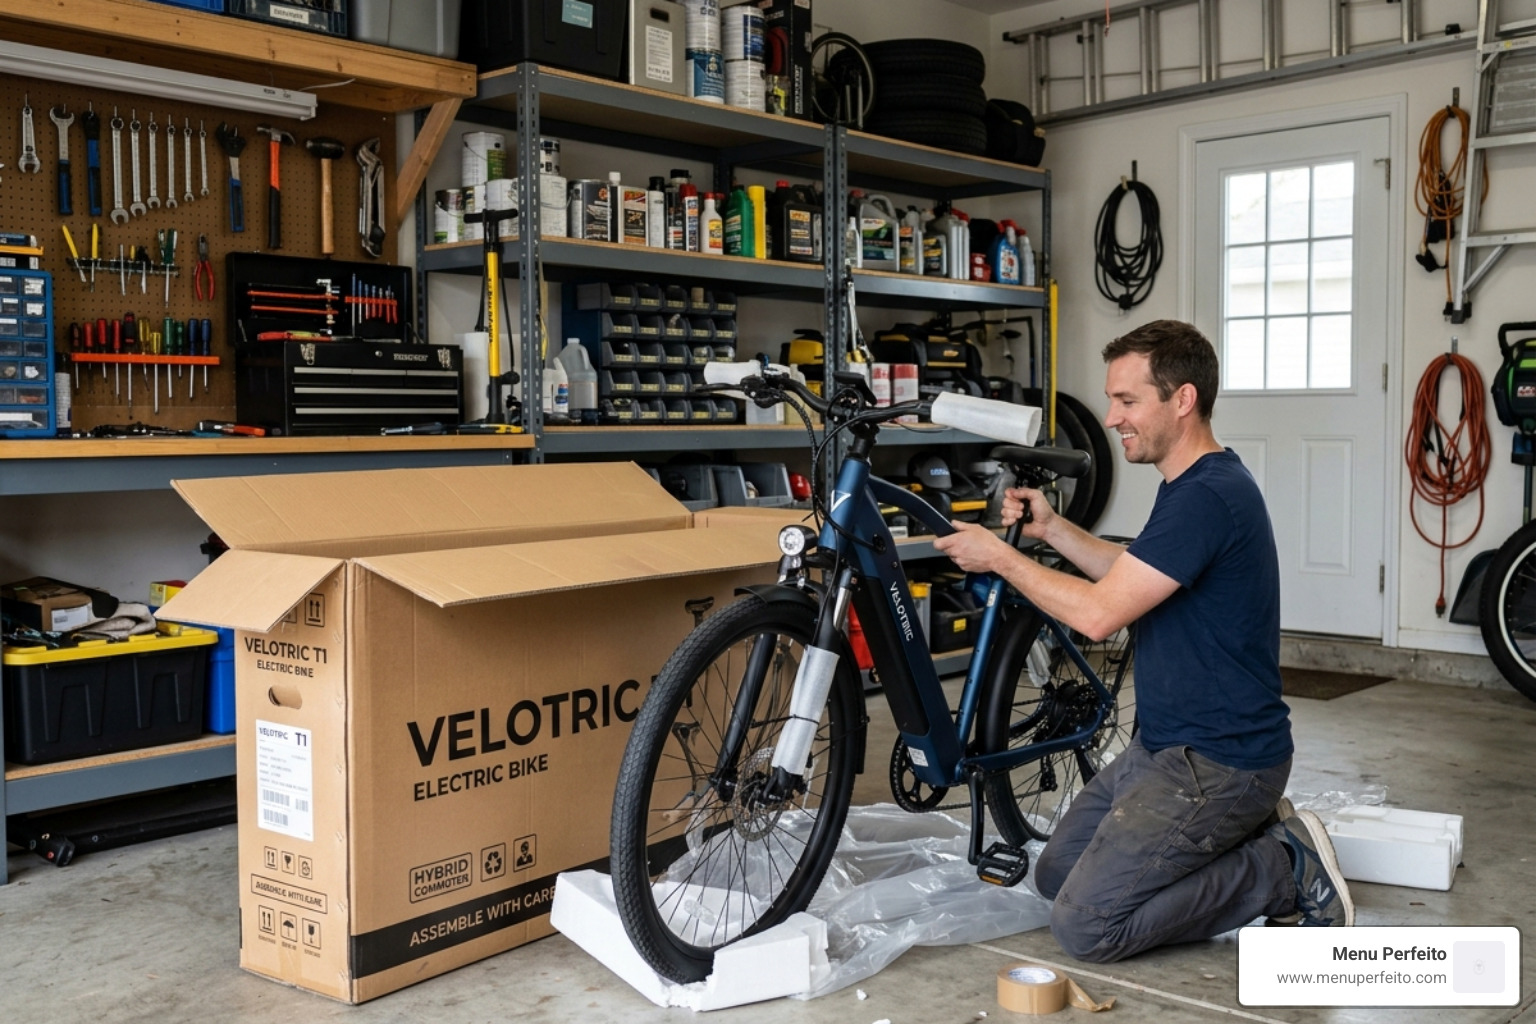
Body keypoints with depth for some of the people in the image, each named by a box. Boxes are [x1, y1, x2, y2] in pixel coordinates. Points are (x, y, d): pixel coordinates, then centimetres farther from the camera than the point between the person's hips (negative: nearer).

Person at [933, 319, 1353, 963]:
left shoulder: (1208, 496, -24)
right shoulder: (1192, 485, 9)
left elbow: (1098, 613, -26)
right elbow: (1132, 576, 23)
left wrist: (1001, 558, -14)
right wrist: (1050, 529, 10)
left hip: (1217, 763, -10)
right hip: (1165, 743, 10)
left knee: (1084, 925, -12)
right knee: (1056, 873, 15)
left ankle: (1286, 870, -1)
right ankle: (1250, 830, 15)